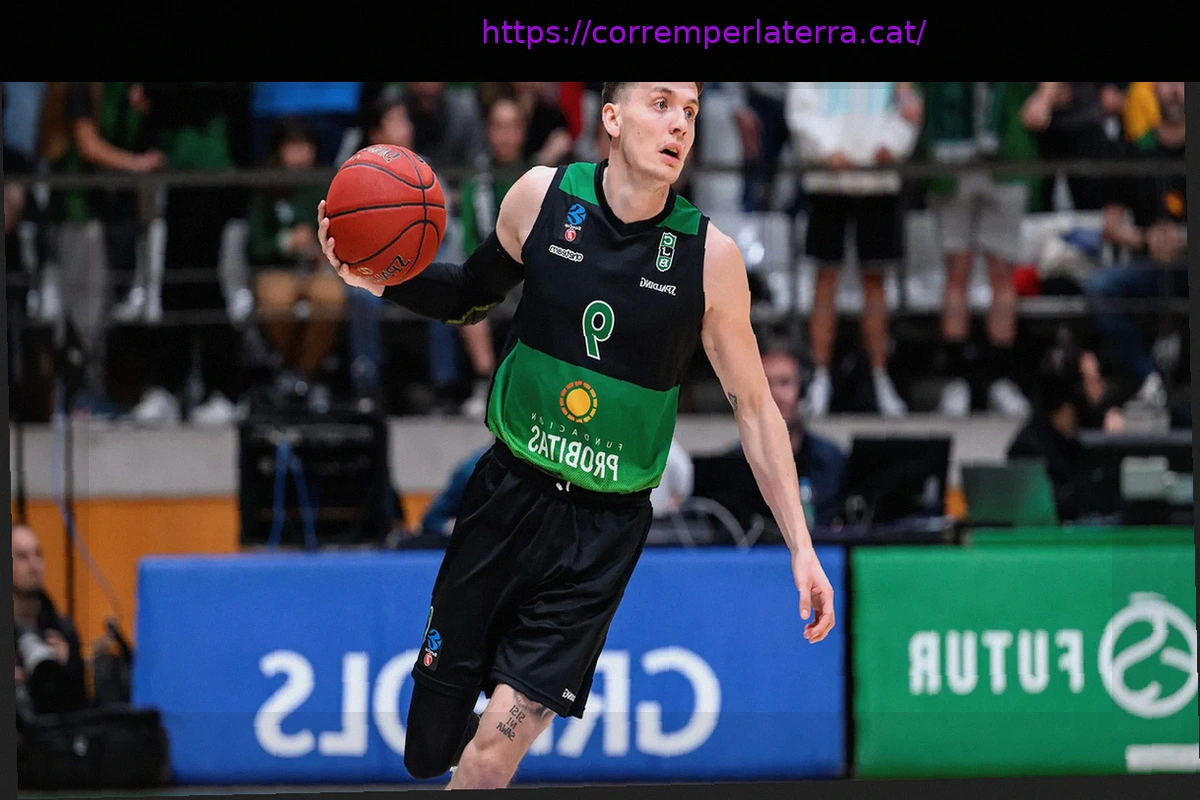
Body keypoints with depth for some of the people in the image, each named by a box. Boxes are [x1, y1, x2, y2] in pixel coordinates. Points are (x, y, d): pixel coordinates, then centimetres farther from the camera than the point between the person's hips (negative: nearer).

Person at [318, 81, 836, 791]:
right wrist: (384, 278, -4)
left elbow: (754, 405, 0)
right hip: (509, 492, 2)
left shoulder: (709, 256, -9)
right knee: (431, 749, 5)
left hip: (604, 528, -2)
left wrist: (801, 545, -3)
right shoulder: (542, 197, -5)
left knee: (493, 752, -13)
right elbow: (476, 293, 15)